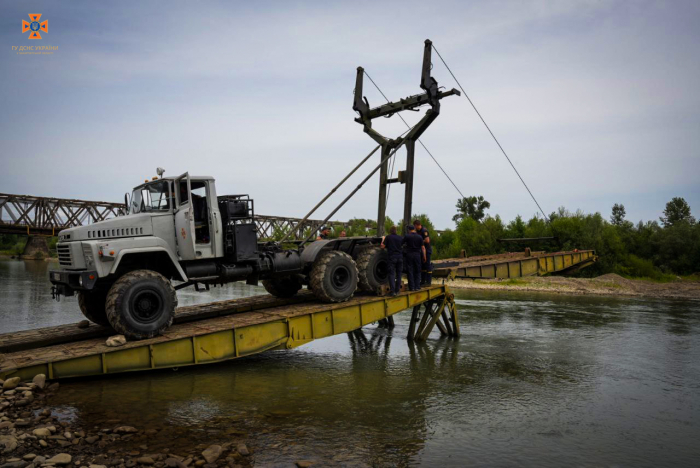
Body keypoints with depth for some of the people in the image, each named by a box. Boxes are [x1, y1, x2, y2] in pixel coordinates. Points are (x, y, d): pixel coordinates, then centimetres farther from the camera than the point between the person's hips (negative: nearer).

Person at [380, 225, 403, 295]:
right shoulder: (401, 238, 8)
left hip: (392, 257, -3)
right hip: (400, 257, 3)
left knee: (392, 274, -3)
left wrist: (383, 239, 13)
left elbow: (383, 246, -2)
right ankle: (397, 290, 15)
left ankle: (393, 291, -12)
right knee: (399, 274, 12)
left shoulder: (388, 237, -2)